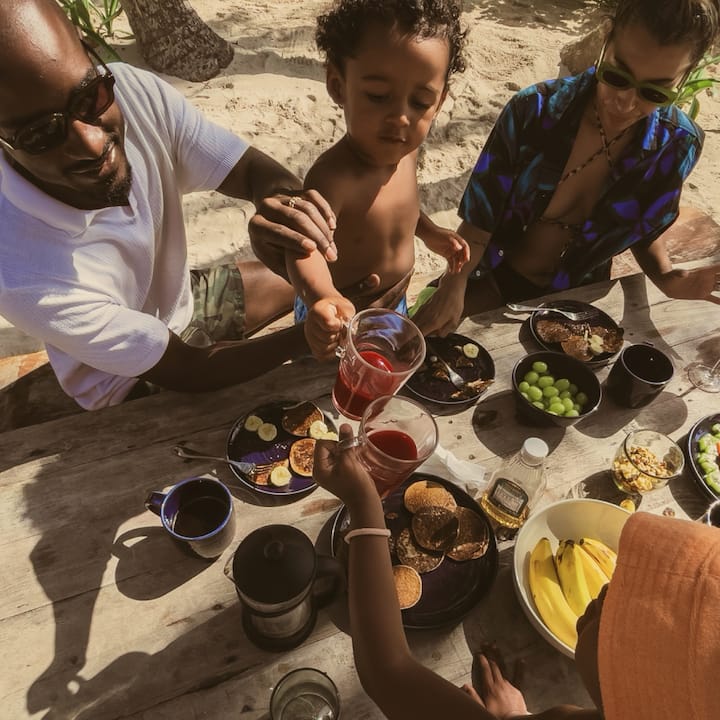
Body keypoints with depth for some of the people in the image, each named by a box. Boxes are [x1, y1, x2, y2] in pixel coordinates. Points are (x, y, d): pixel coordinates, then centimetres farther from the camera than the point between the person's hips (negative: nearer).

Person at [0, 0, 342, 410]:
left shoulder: (135, 92, -27)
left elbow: (250, 168, -17)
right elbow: (185, 369, -26)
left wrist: (280, 196, -40)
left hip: (187, 298, 5)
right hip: (135, 386, -5)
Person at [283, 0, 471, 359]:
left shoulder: (403, 150, -11)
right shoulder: (335, 175, -37)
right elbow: (305, 247, -51)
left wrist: (428, 231, 1)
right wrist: (323, 297, -69)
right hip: (342, 322, -7)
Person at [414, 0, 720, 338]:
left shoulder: (676, 145, -15)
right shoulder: (535, 110, -24)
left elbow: (645, 227, 3)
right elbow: (479, 219, -17)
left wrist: (667, 278, -17)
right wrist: (452, 289, -30)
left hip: (573, 297, 2)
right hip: (494, 279, -1)